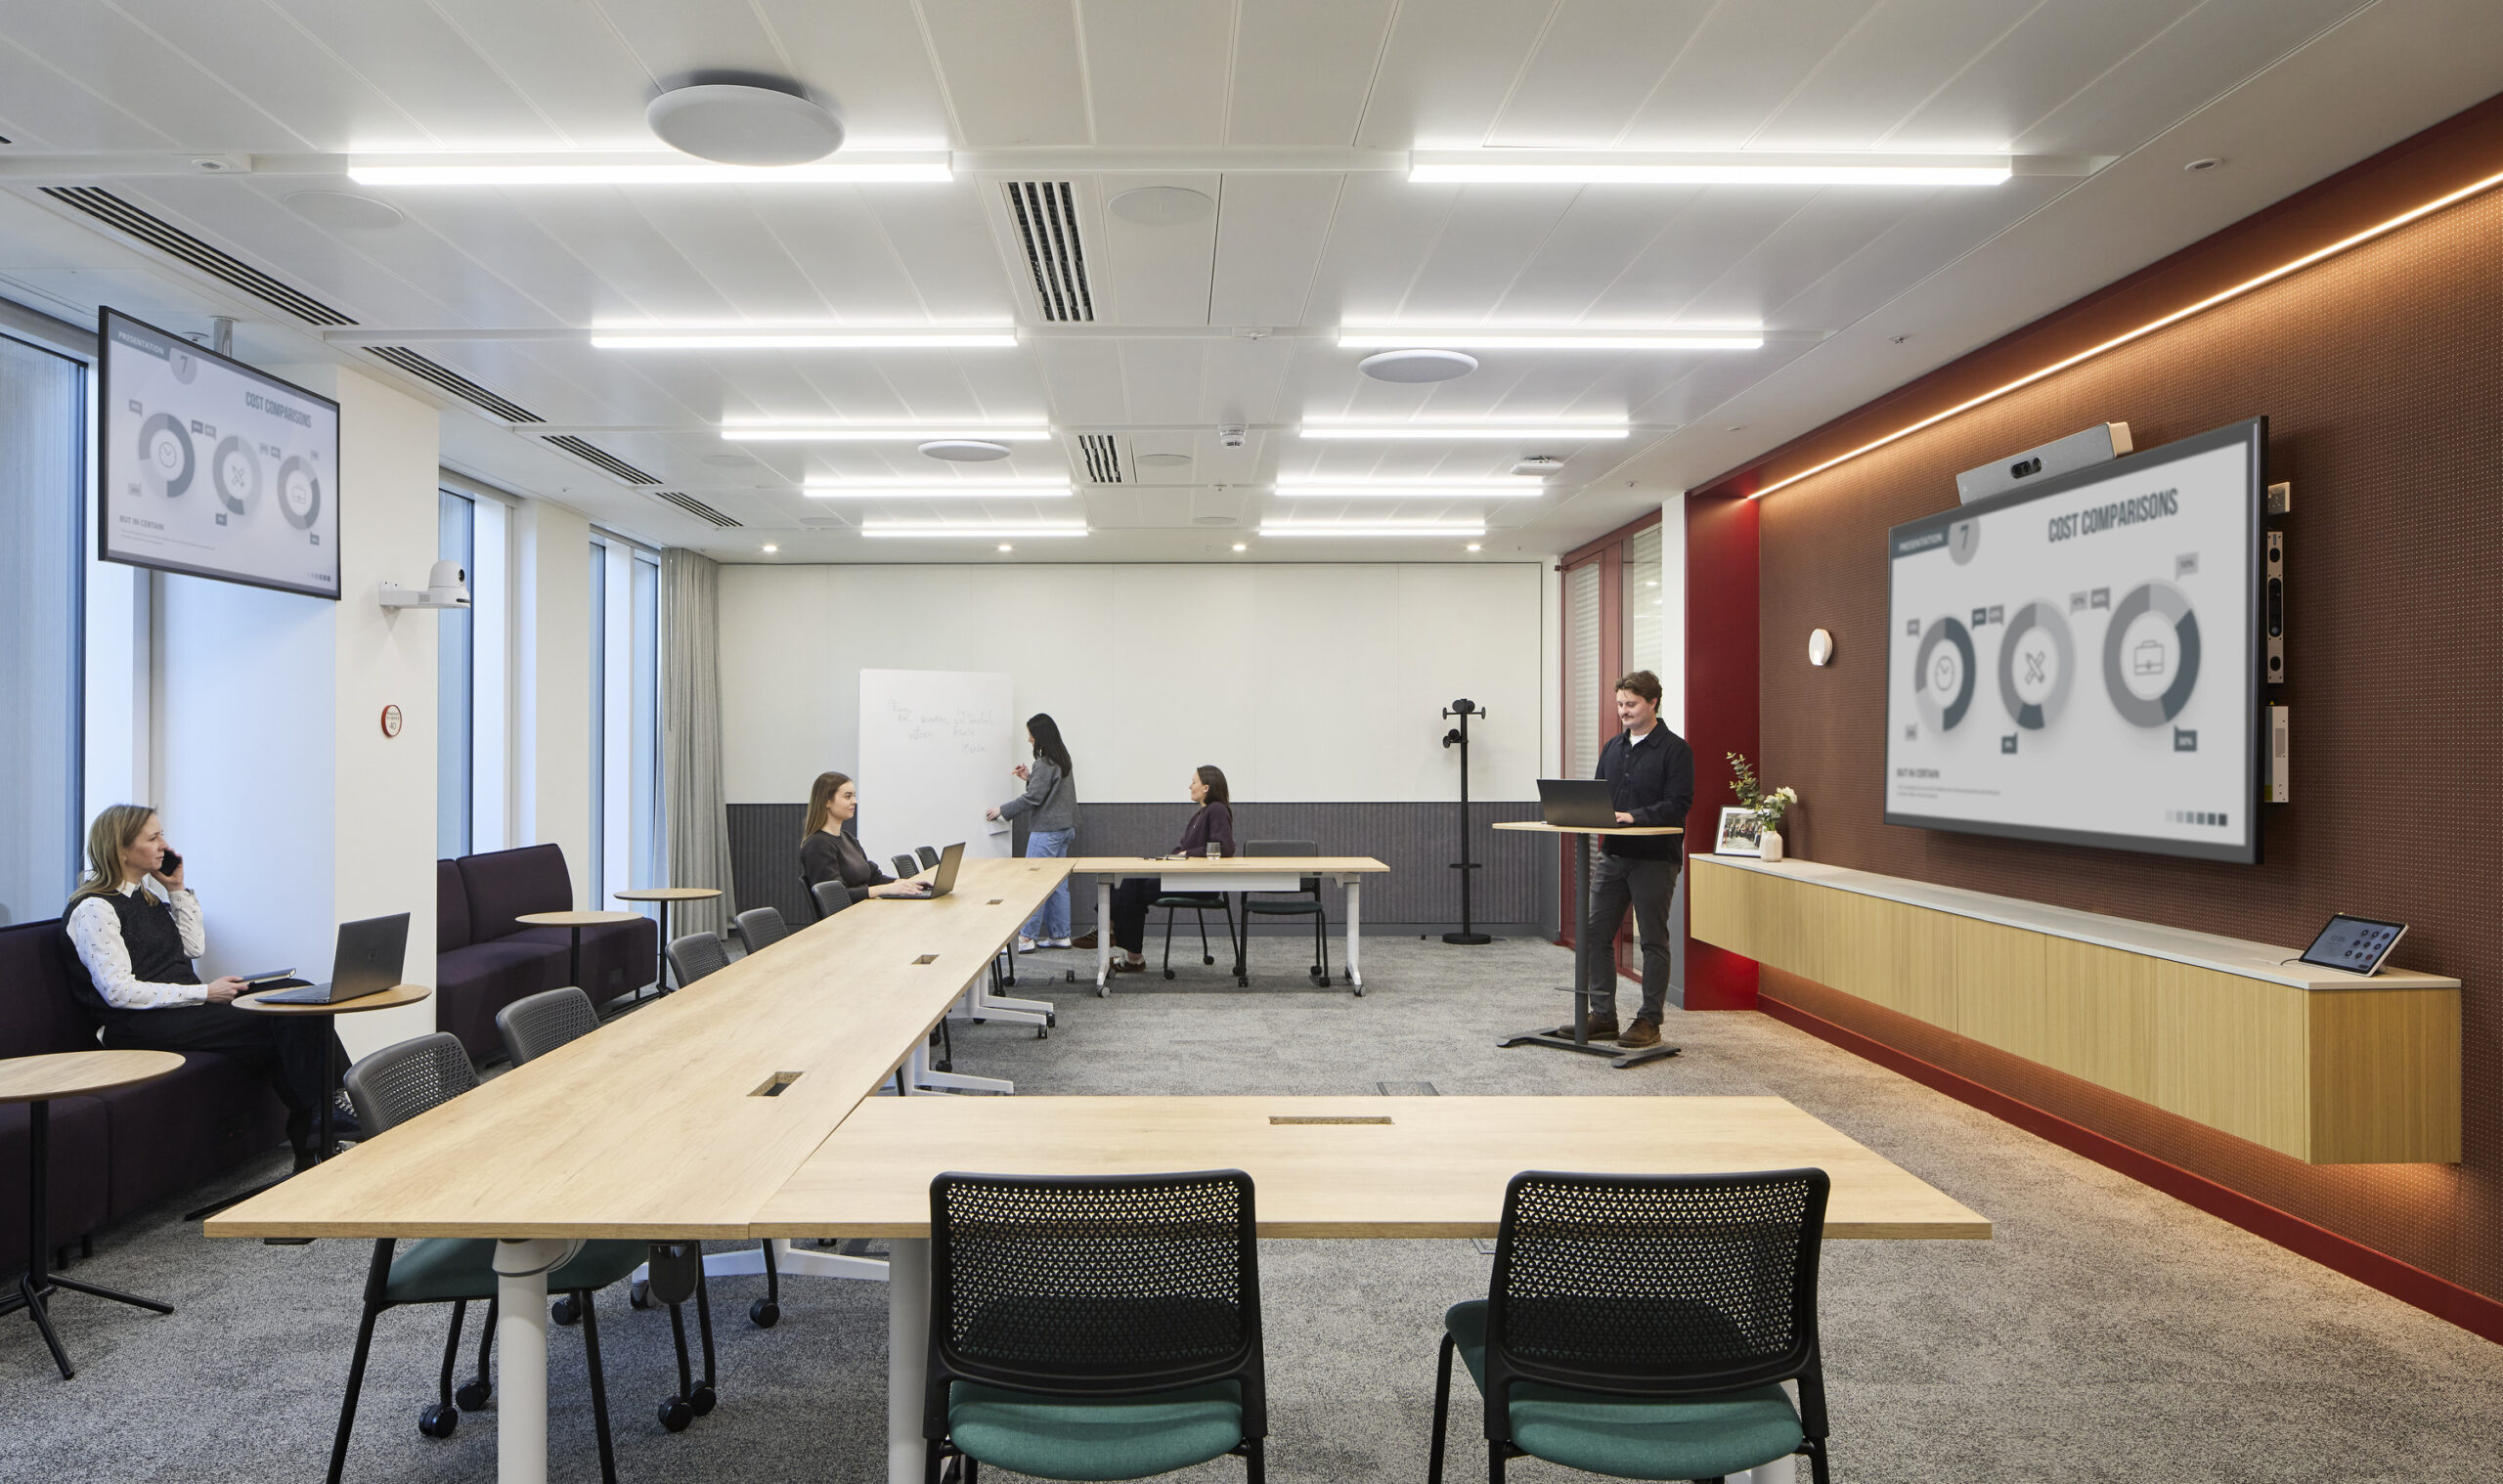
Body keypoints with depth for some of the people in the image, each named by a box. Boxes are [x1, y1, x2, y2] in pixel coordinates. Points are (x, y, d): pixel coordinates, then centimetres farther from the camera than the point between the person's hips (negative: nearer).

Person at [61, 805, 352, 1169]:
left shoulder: (146, 897, 18)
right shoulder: (94, 909, -9)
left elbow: (195, 947, 17)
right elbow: (119, 991, -17)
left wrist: (177, 888, 11)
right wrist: (204, 993, -19)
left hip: (184, 1003, 8)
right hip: (143, 1026, -8)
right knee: (274, 1026, -25)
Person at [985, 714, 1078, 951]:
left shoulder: (1045, 764, -16)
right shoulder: (1062, 760, 13)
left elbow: (1033, 798, -16)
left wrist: (1002, 811, -8)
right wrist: (1029, 778, 10)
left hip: (1046, 831, -10)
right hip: (1064, 828, 10)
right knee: (1058, 883, 11)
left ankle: (1026, 937, -6)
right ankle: (1060, 935, 14)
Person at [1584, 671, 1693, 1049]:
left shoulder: (1675, 749, -6)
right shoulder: (1613, 747, 14)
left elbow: (1678, 805, -15)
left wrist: (1634, 816, -24)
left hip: (1655, 861, -6)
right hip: (1613, 857, 6)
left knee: (1654, 941, 3)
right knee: (1595, 935, 6)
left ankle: (1649, 1021, 12)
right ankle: (1603, 1017, 16)